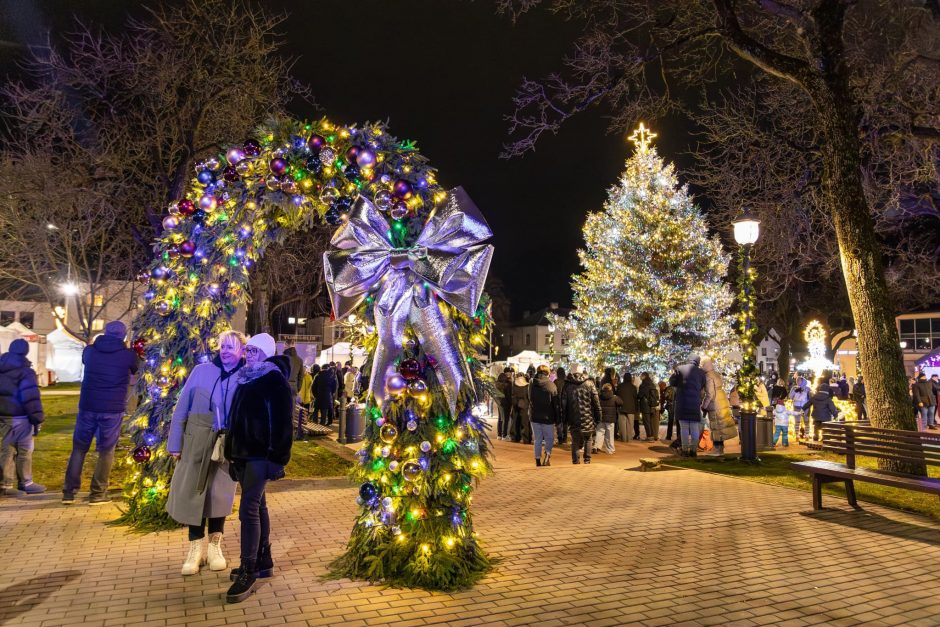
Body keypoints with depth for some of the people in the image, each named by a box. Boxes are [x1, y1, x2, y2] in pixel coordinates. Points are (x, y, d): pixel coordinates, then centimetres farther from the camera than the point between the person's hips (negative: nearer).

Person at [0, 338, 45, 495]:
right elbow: (31, 397, -18)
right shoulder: (25, 371, -14)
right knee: (24, 450, 3)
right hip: (19, 417, -7)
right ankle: (26, 483, 11)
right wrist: (37, 419, -14)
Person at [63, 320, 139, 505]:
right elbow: (136, 371, 16)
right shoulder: (128, 355, -4)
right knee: (106, 451, 8)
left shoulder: (89, 351, 3)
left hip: (87, 407, 3)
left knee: (79, 448, 15)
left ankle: (69, 492, 17)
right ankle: (98, 494, 10)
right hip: (112, 409, -2)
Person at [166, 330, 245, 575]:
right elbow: (182, 408, 1)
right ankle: (196, 548, 18)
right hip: (197, 440, 1)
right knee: (193, 492, 5)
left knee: (219, 494, 8)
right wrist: (175, 443, 0)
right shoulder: (201, 371, -2)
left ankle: (215, 546, 24)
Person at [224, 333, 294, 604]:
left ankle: (248, 574, -6)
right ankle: (263, 562, 25)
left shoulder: (275, 380, -10)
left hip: (261, 455, -8)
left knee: (248, 509, -12)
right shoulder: (246, 379, 15)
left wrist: (277, 458, -19)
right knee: (258, 506, 14)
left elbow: (281, 422, -15)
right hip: (243, 452, 9)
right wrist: (231, 452, 18)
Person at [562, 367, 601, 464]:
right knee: (588, 439, 18)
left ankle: (576, 462, 3)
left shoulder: (567, 385, 0)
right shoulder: (589, 383, -1)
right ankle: (587, 460, 11)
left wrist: (565, 418, 8)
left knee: (575, 442, 8)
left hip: (573, 420, 0)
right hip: (588, 419, 0)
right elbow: (596, 402, -1)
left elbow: (563, 403, 1)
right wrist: (598, 418, 5)